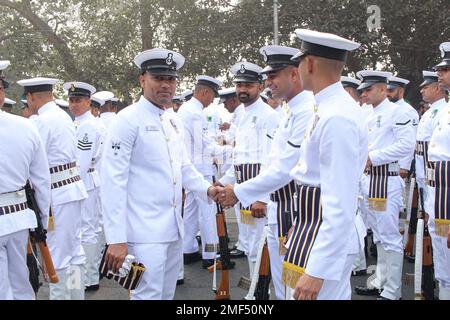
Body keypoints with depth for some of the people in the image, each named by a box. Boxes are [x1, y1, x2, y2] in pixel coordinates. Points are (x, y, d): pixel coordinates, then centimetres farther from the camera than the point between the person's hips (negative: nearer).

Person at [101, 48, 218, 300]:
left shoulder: (175, 122, 13)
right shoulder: (128, 120, -11)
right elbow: (113, 182, -16)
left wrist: (207, 189, 1)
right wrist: (116, 239, -20)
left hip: (174, 229, 8)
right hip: (144, 232, -8)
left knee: (167, 295, 18)